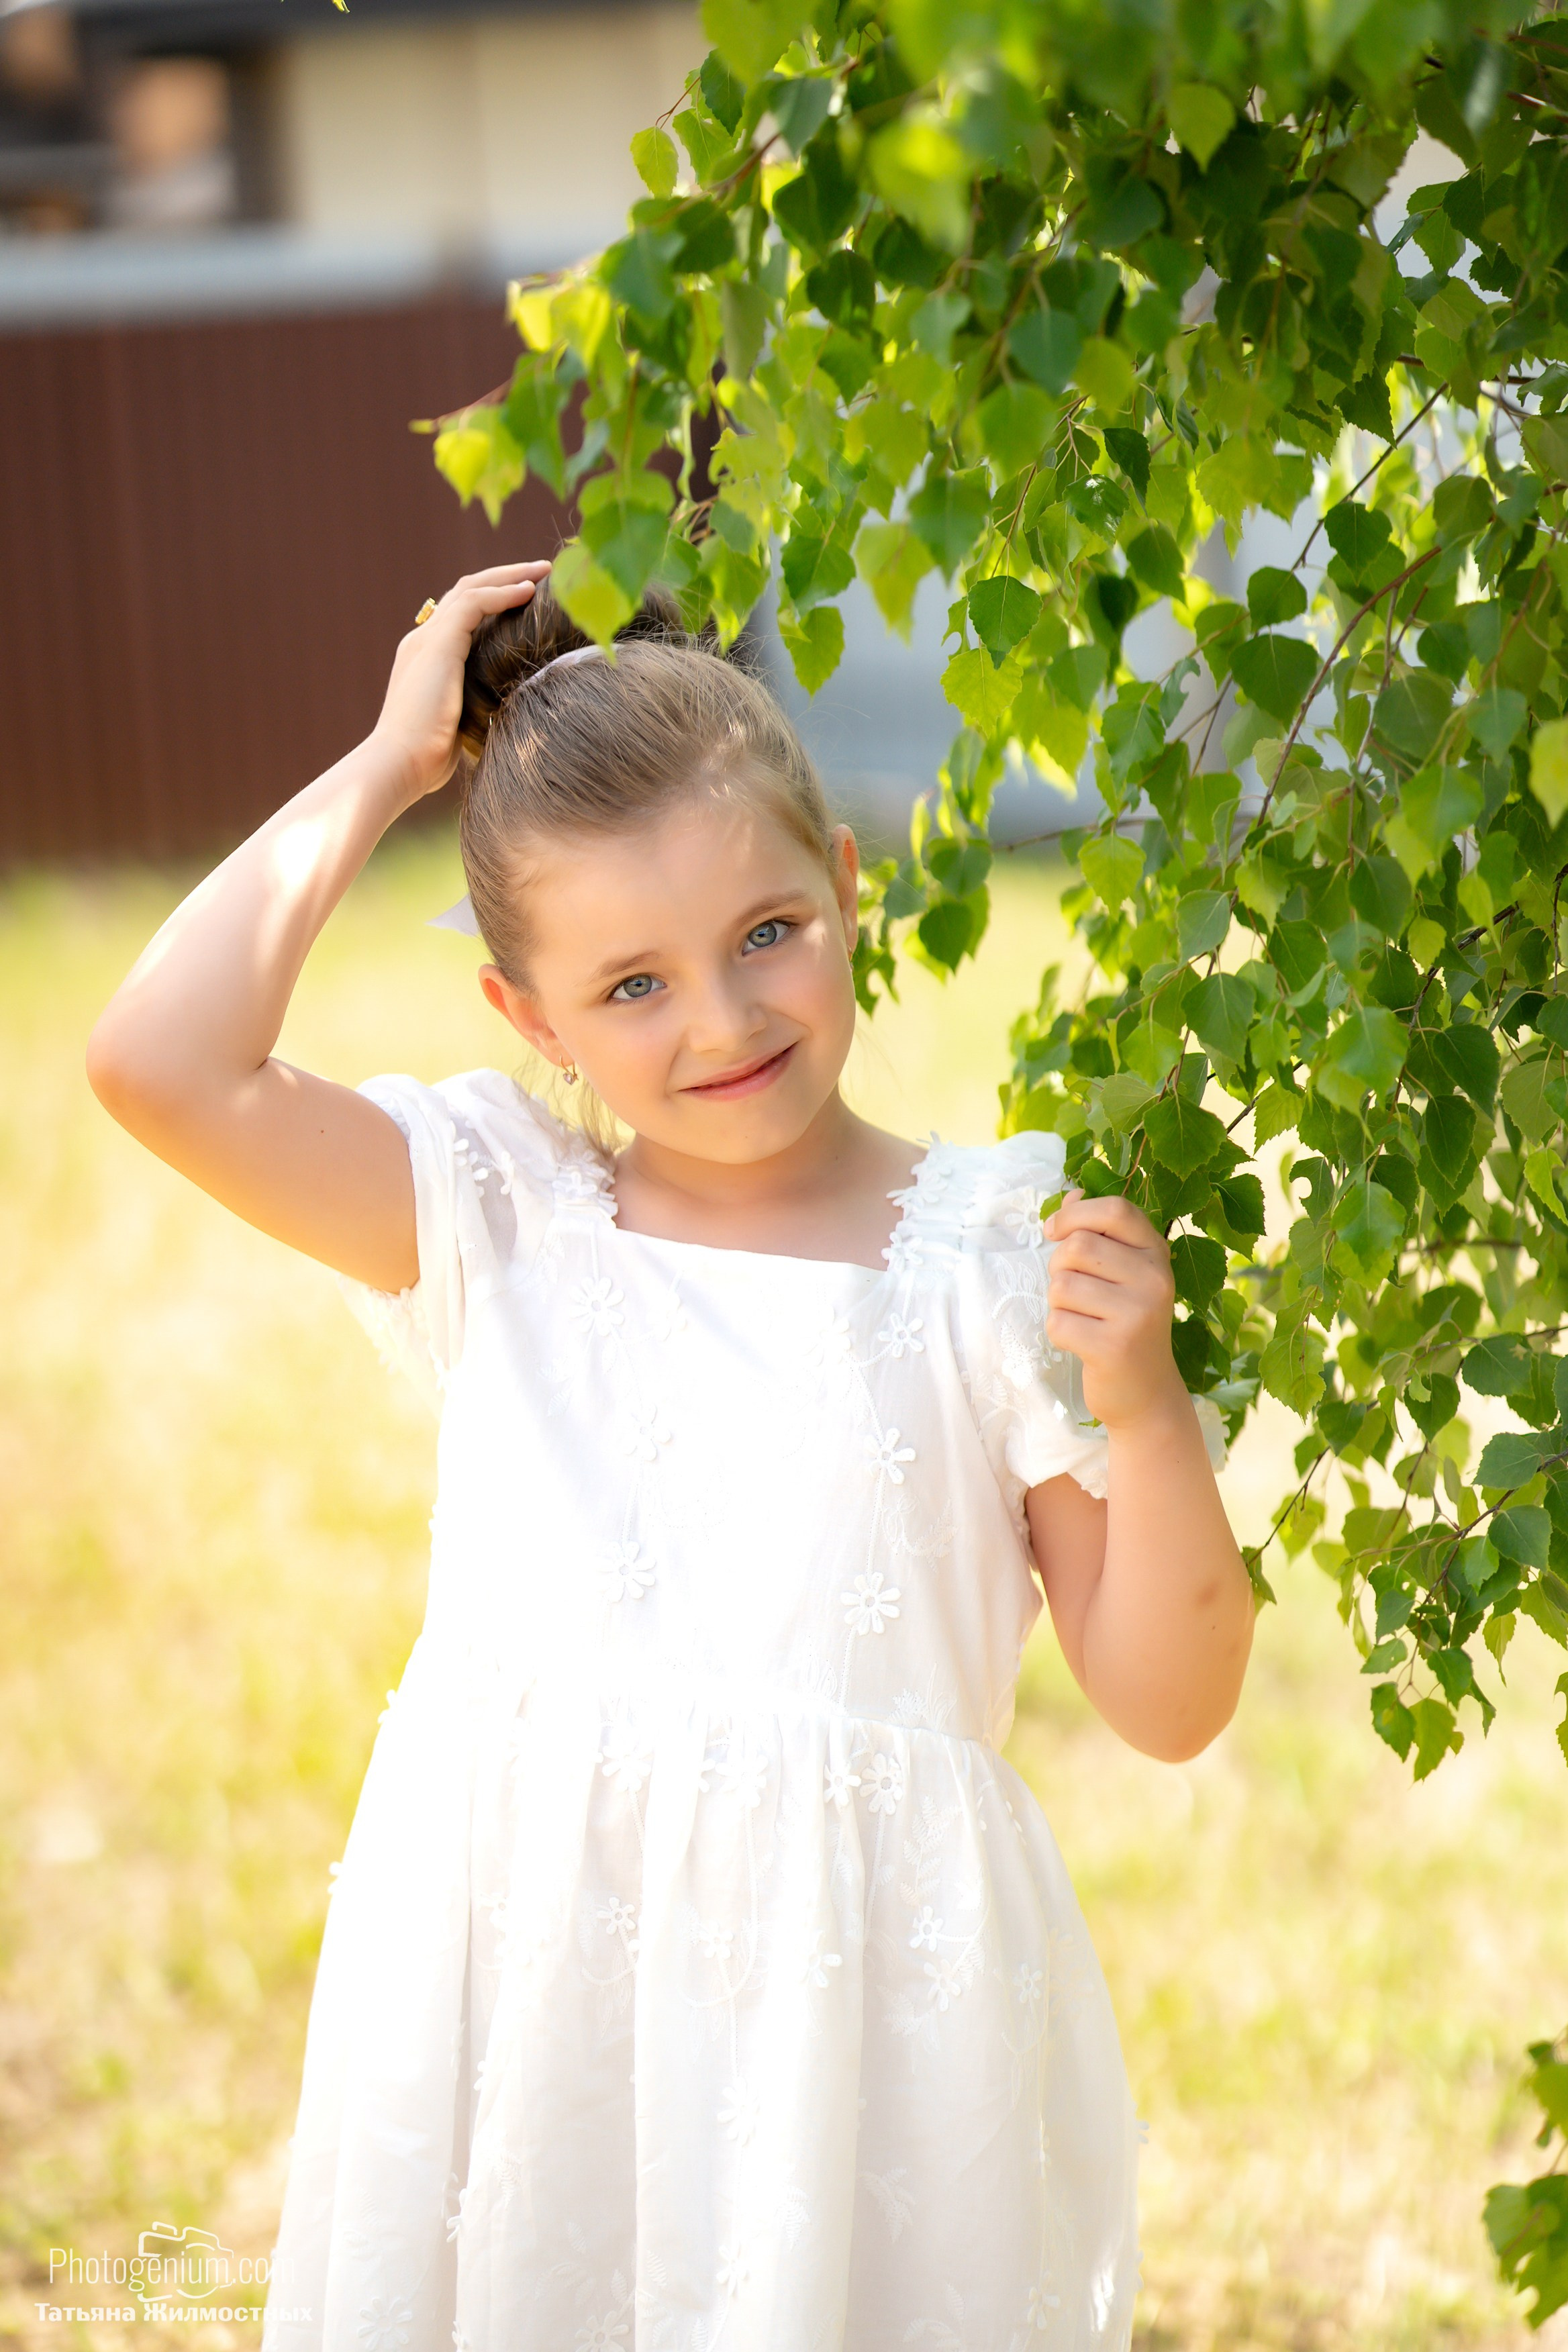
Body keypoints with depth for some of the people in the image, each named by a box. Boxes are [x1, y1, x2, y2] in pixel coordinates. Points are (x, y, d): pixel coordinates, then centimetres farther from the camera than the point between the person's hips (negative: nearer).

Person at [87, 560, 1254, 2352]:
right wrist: (384, 771, -1)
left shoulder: (988, 1261, 0)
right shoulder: (498, 1225, 5)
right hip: (526, 1987, 1)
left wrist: (1141, 1398, -15)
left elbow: (1167, 1705, 1)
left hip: (854, 1995, -1)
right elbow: (162, 1065, -10)